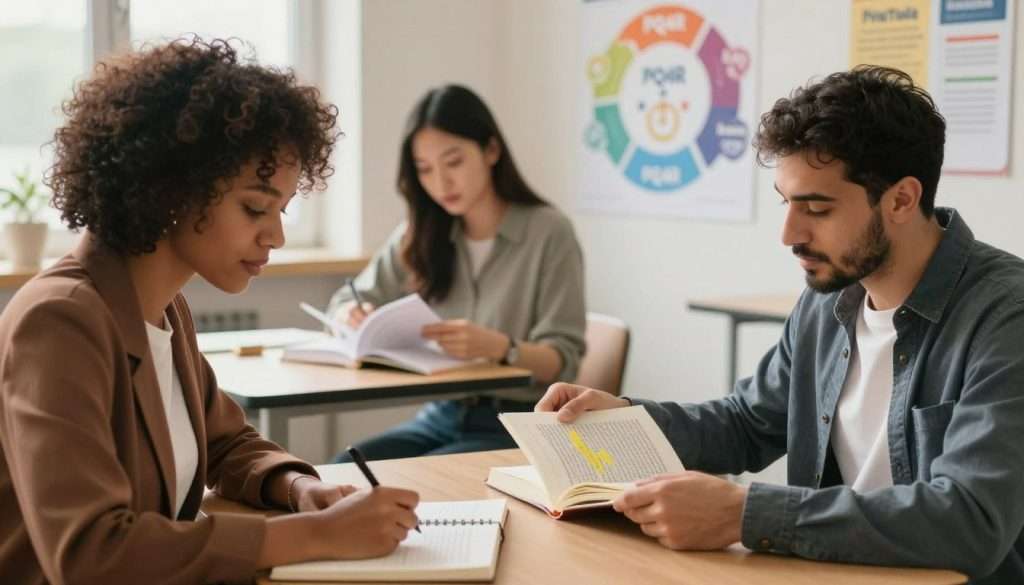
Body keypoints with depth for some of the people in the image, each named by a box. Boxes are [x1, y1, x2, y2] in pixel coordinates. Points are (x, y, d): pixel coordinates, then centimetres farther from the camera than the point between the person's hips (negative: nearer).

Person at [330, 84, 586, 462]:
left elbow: (562, 361, -11)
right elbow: (346, 303, 15)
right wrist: (353, 316, -11)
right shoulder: (419, 235, 8)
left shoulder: (549, 232, -8)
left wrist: (500, 347, -33)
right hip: (442, 417, 5)